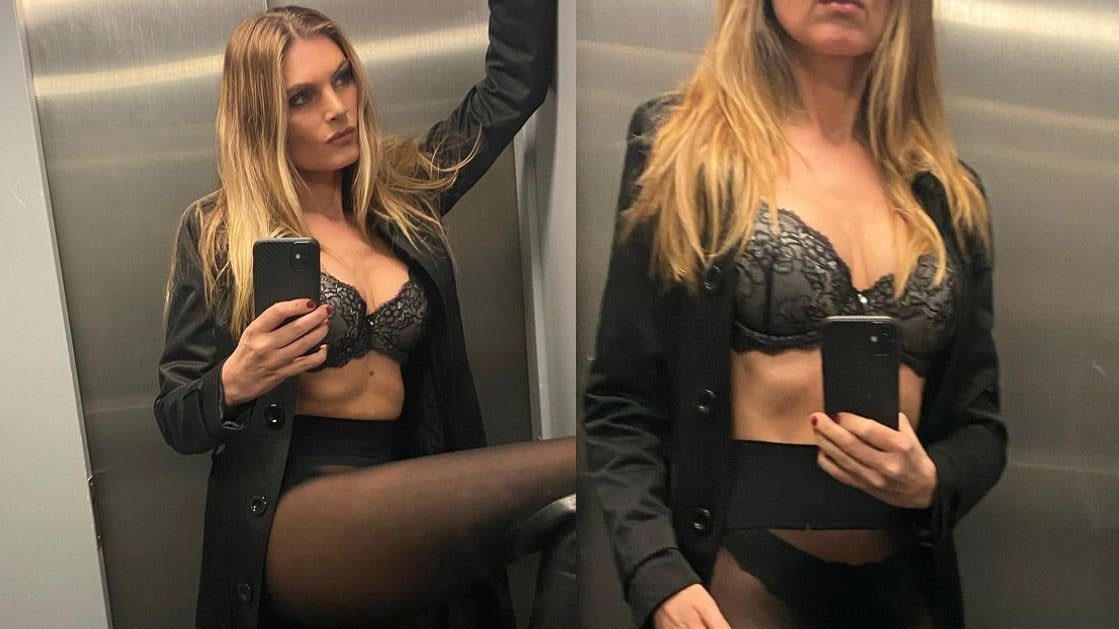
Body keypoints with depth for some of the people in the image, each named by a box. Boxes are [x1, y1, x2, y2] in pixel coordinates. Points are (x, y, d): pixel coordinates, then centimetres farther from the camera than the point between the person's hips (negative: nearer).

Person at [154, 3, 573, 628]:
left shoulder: (404, 194, 11)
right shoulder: (217, 232, 1)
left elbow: (518, 80, 13)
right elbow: (177, 421, 4)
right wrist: (235, 382, -18)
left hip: (407, 504, 5)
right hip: (297, 519, -5)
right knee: (566, 468, -29)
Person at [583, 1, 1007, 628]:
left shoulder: (950, 193, 7)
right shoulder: (684, 147, -4)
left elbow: (981, 422, 9)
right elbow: (623, 403, -7)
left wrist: (929, 481, -12)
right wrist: (660, 576, -20)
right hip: (742, 573, -4)